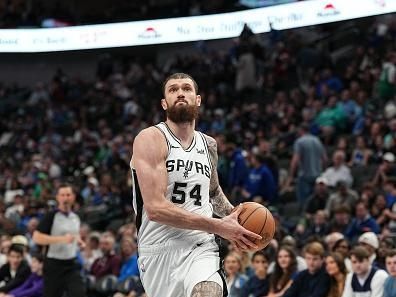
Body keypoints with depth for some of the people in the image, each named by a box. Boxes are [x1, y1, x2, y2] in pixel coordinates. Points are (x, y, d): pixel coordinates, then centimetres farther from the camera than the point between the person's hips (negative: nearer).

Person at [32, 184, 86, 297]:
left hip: (71, 265, 4)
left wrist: (79, 241, 7)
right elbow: (36, 237, -18)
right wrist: (62, 239, -24)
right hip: (54, 265, -4)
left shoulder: (76, 217, 11)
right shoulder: (51, 216, -9)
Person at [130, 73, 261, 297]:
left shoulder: (209, 145, 13)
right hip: (159, 251, -3)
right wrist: (218, 226, -19)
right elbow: (155, 208, -18)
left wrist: (234, 216, 12)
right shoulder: (151, 139, -6)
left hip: (200, 248, 3)